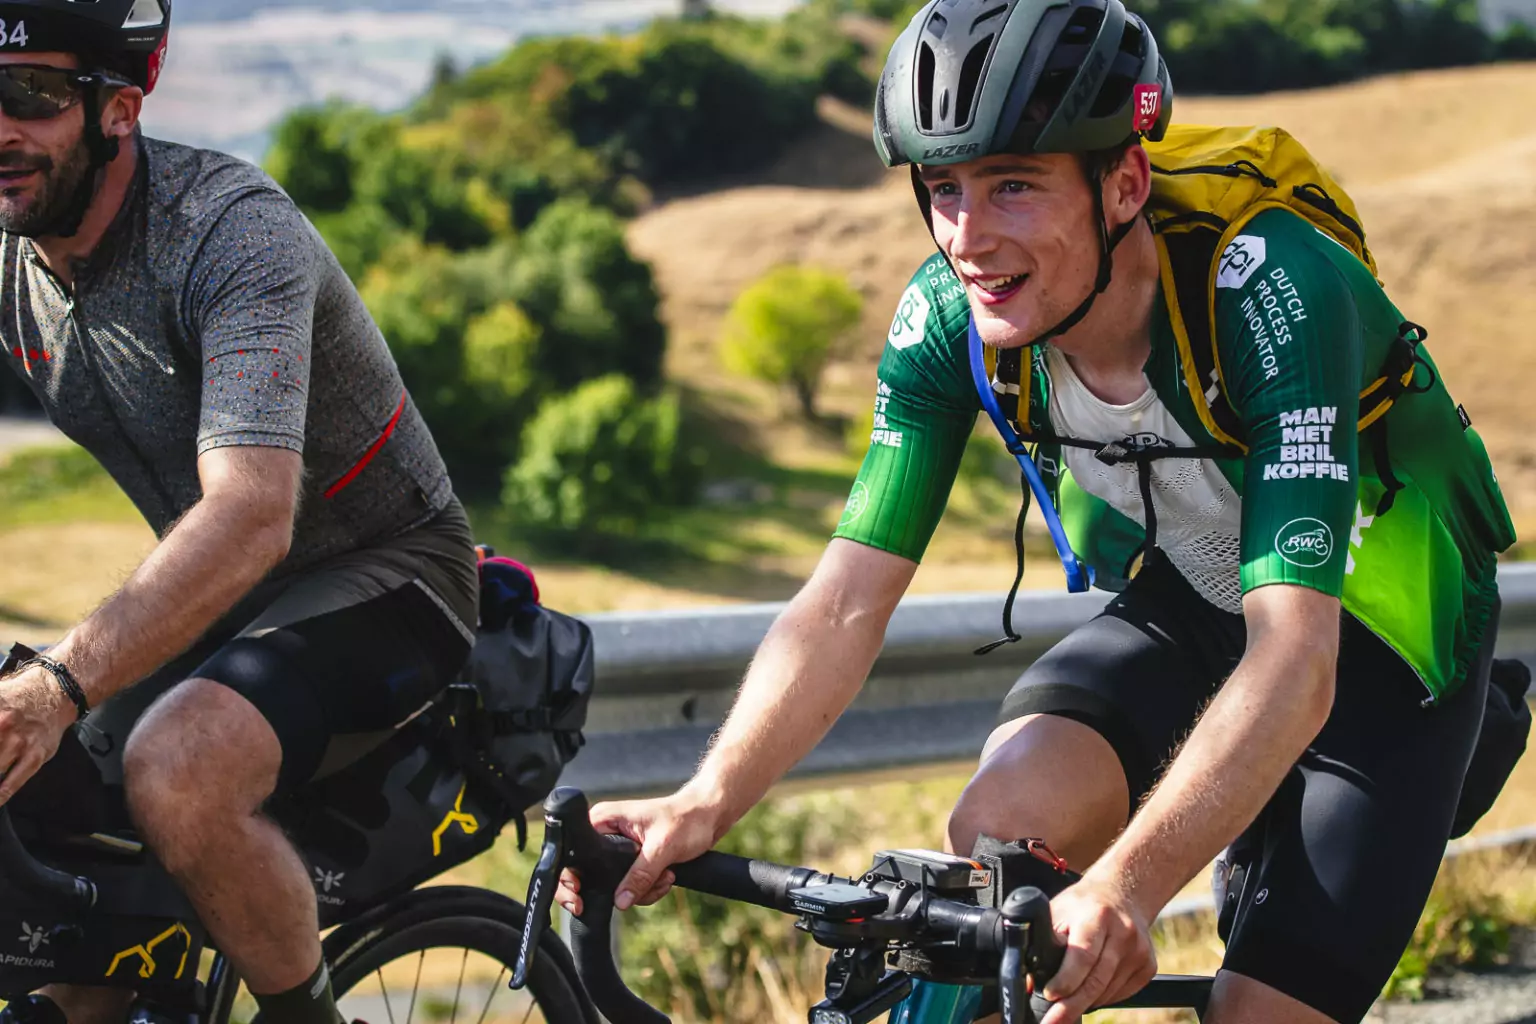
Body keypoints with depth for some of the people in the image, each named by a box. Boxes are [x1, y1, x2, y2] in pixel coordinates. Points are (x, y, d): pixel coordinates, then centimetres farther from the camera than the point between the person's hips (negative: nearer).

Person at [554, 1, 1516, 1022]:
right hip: (1187, 602, 4)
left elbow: (1295, 669, -43)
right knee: (998, 832, -25)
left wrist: (1125, 887, -58)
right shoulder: (949, 316, -20)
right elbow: (845, 603, -20)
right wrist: (702, 805, -37)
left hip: (1377, 635, -4)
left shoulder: (1270, 291, -35)